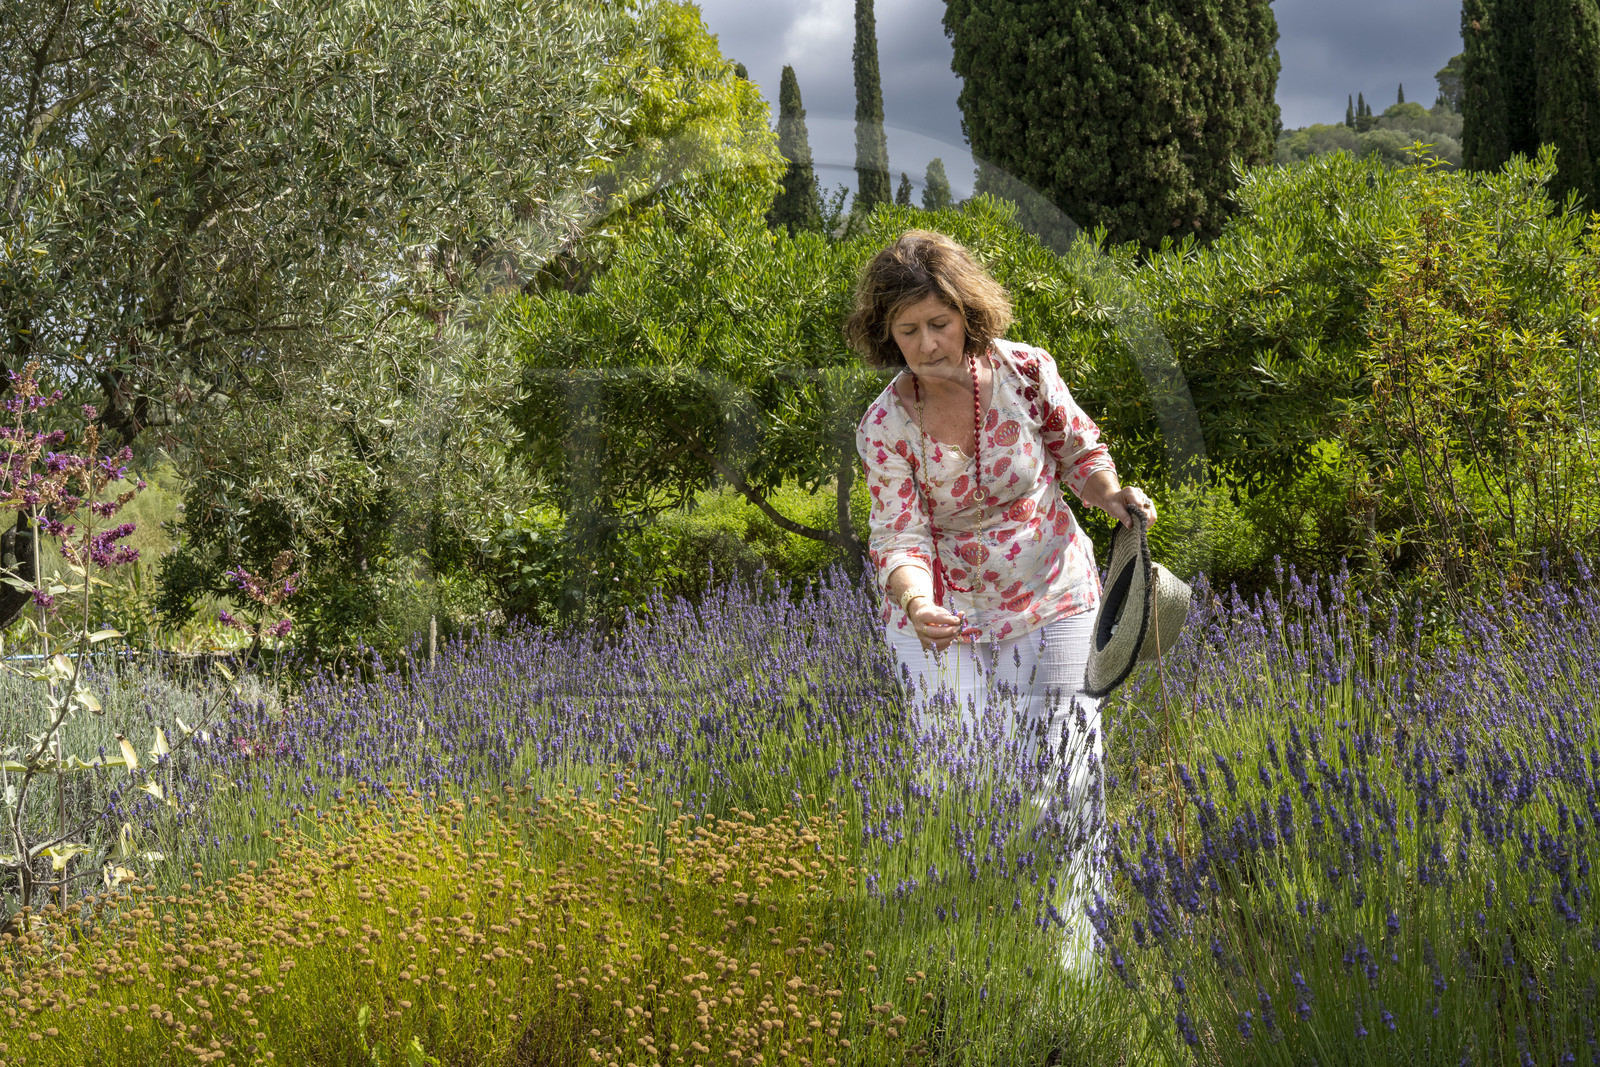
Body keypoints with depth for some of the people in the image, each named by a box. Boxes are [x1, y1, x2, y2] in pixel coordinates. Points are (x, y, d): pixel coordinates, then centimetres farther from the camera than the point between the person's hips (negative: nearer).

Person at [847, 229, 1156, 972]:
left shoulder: (1026, 372, -10)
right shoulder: (885, 426, -12)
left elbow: (1078, 450, 6)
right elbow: (900, 536, -17)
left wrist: (1111, 493, -15)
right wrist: (914, 601, -38)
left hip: (1050, 603, 1)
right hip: (946, 618, 0)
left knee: (1060, 771, 2)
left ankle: (1065, 945, 21)